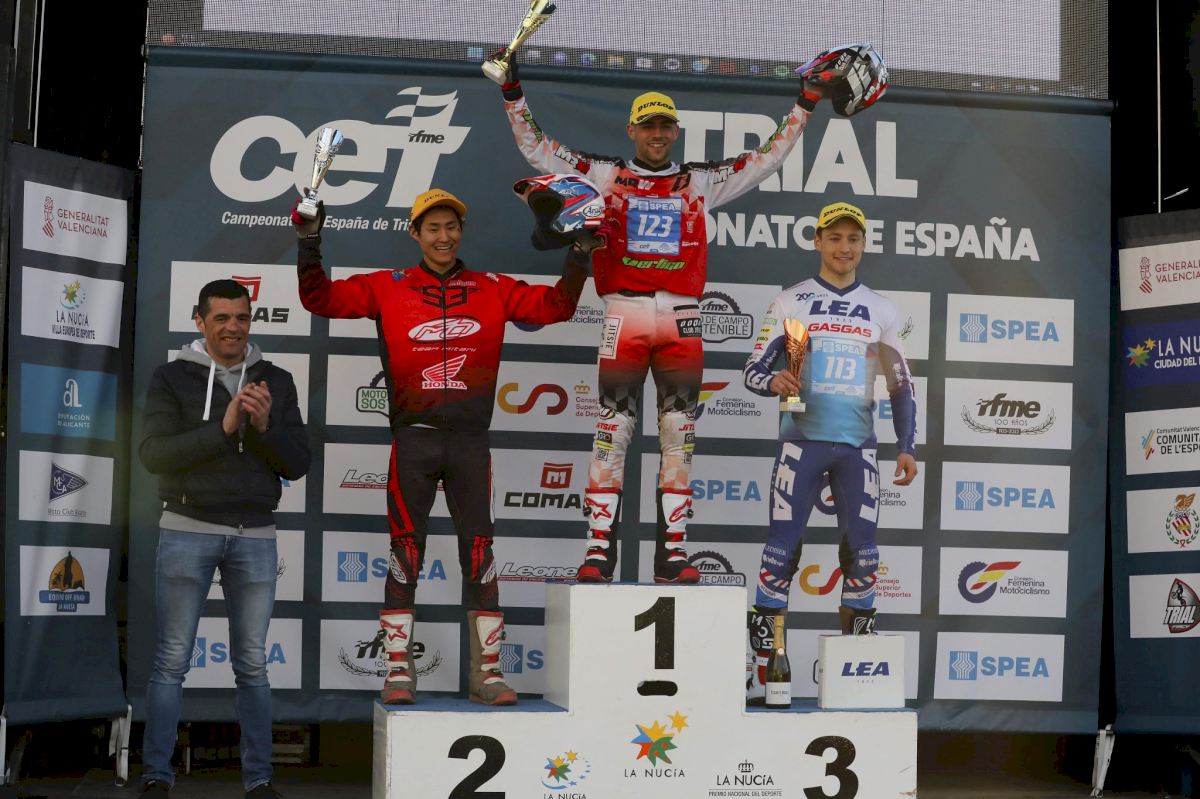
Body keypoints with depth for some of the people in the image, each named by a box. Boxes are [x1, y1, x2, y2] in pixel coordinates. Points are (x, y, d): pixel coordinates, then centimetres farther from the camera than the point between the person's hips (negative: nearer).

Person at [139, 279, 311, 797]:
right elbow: (153, 454, -11)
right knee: (172, 660, 0)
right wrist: (222, 429, -20)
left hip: (255, 537, 2)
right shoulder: (172, 378, 1)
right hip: (187, 533, -2)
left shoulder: (276, 382, 8)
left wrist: (264, 426, -14)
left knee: (252, 663, 6)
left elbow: (297, 464, 4)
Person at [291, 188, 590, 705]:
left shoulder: (493, 289, 9)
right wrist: (310, 246, -10)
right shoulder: (387, 288, 5)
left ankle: (486, 672, 10)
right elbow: (320, 299, 2)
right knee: (405, 555, 1)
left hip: (471, 440, 1)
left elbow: (555, 306, 6)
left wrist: (578, 258, -4)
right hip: (413, 439, -1)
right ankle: (399, 670, 9)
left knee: (479, 554, 3)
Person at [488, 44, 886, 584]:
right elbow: (536, 149, 11)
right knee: (612, 432, -6)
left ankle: (672, 553, 5)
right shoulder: (605, 175, 12)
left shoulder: (700, 182, 15)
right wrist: (513, 92, 2)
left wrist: (806, 103, 14)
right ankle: (599, 550, -3)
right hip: (624, 316, -2)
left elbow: (767, 159, 17)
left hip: (681, 320, 2)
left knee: (679, 435, 0)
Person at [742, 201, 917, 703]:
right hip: (802, 439, -2)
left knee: (862, 551, -1)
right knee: (783, 548, -8)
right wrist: (773, 382, -20)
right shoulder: (789, 302, 5)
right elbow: (753, 371, 2)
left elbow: (900, 384, 15)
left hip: (856, 445, 2)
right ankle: (762, 663, -3)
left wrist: (906, 446, 6)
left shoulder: (881, 310, 13)